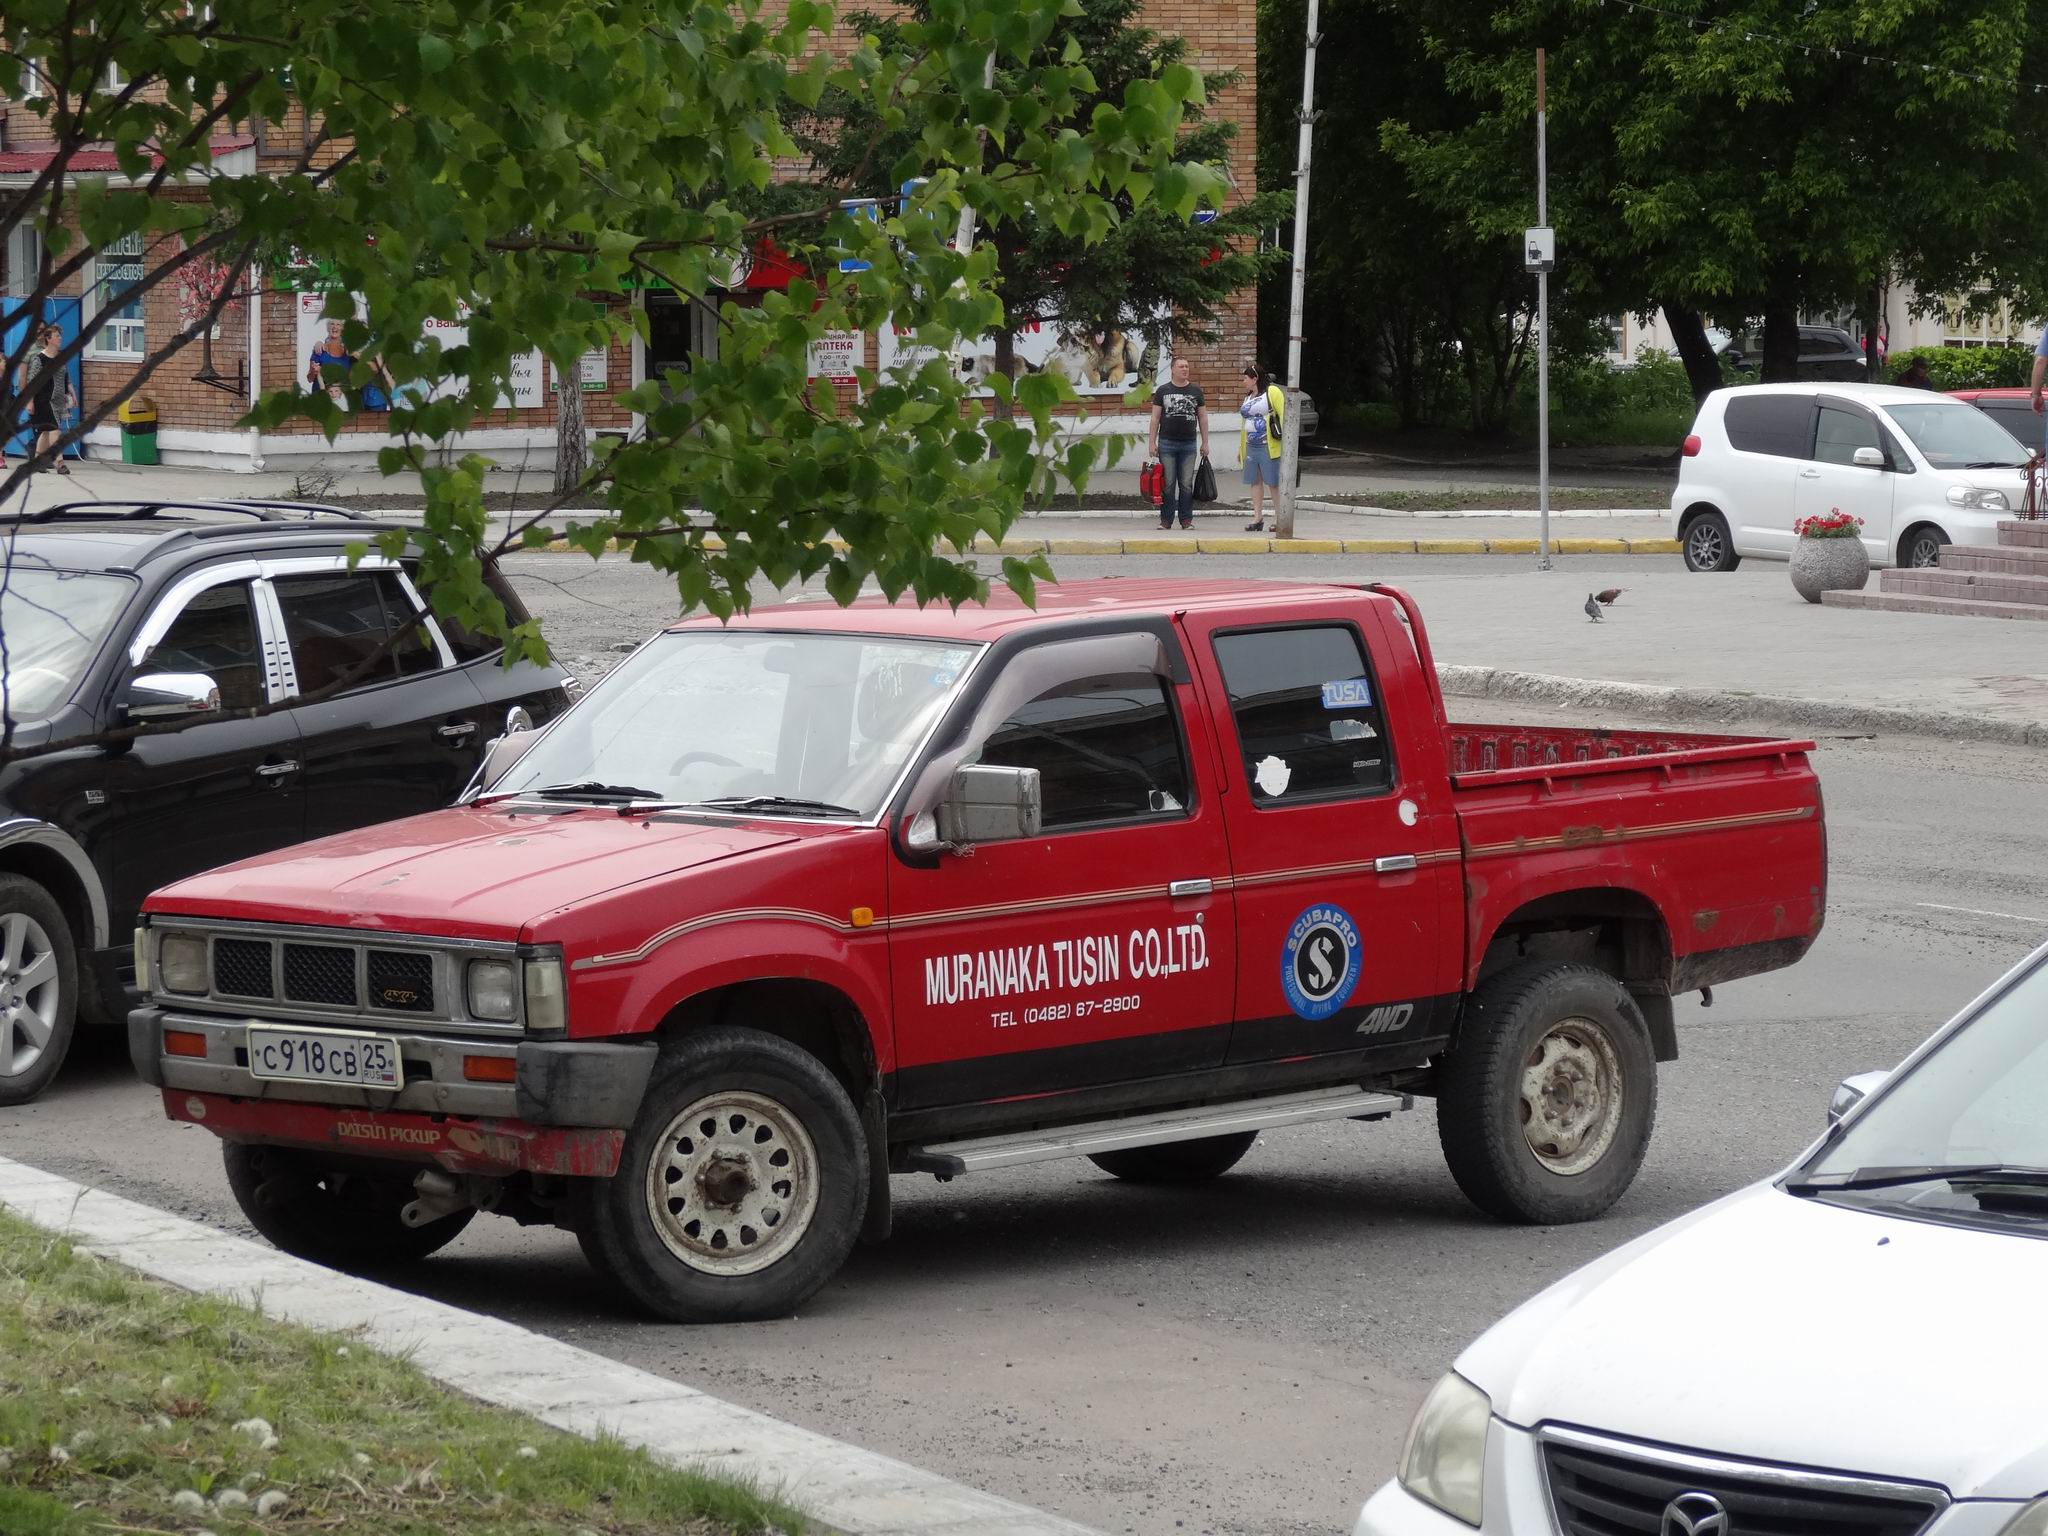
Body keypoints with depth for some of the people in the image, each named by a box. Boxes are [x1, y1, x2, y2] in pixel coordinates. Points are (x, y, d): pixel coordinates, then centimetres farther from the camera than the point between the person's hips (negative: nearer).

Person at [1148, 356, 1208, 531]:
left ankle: (1186, 519, 8)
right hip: (1167, 443, -1)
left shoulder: (1196, 391, 9)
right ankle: (1166, 520, 3)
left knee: (1187, 484, 2)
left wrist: (1205, 442, 7)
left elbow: (1203, 418, 12)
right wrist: (1152, 443, -1)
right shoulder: (1163, 391, 5)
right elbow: (1155, 418, 5)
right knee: (1168, 484, -1)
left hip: (1189, 444, 1)